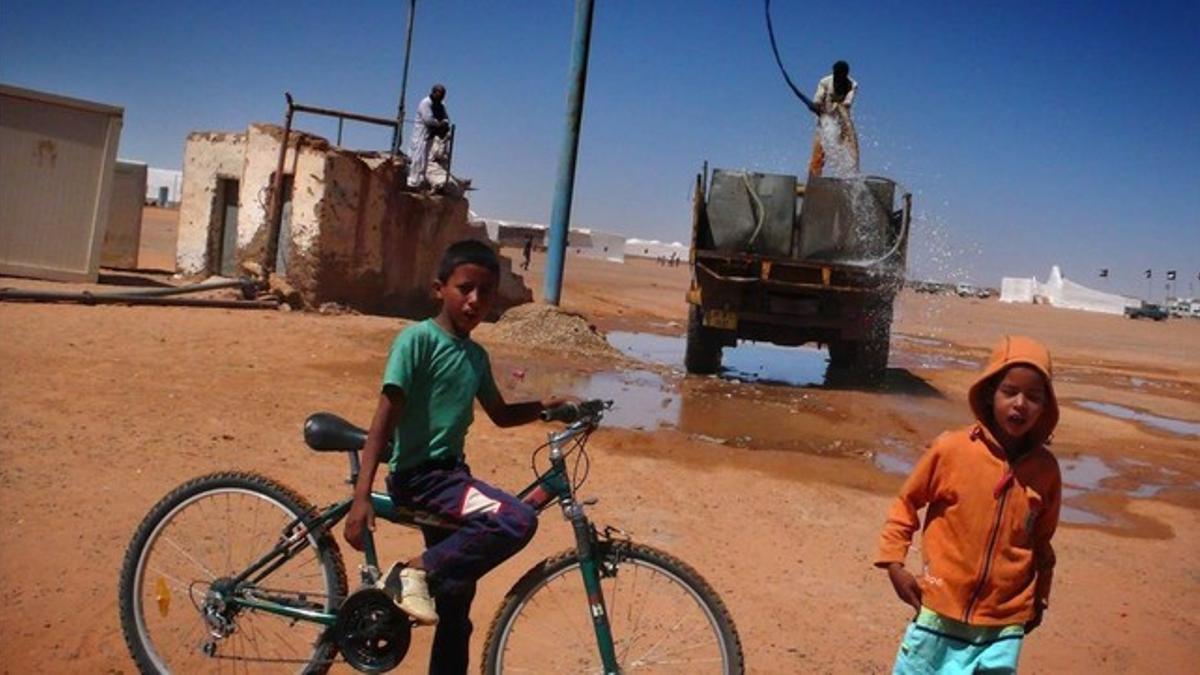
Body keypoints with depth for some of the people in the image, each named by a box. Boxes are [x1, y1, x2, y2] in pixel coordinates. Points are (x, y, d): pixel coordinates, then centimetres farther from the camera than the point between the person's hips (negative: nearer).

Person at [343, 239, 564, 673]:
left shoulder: (477, 356, 10)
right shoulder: (418, 339, -13)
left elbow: (501, 414, 22)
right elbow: (385, 418, -18)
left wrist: (547, 406, 3)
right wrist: (361, 496, -24)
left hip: (450, 472, 8)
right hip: (418, 474, -8)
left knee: (456, 608, 13)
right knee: (518, 521, -29)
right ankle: (413, 573, -14)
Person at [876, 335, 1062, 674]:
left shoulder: (1045, 469, -2)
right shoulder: (951, 449, -11)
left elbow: (1041, 540, 14)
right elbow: (906, 502, 3)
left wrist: (1040, 597, 20)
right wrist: (893, 562, -3)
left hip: (1003, 625, 2)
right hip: (940, 613, -2)